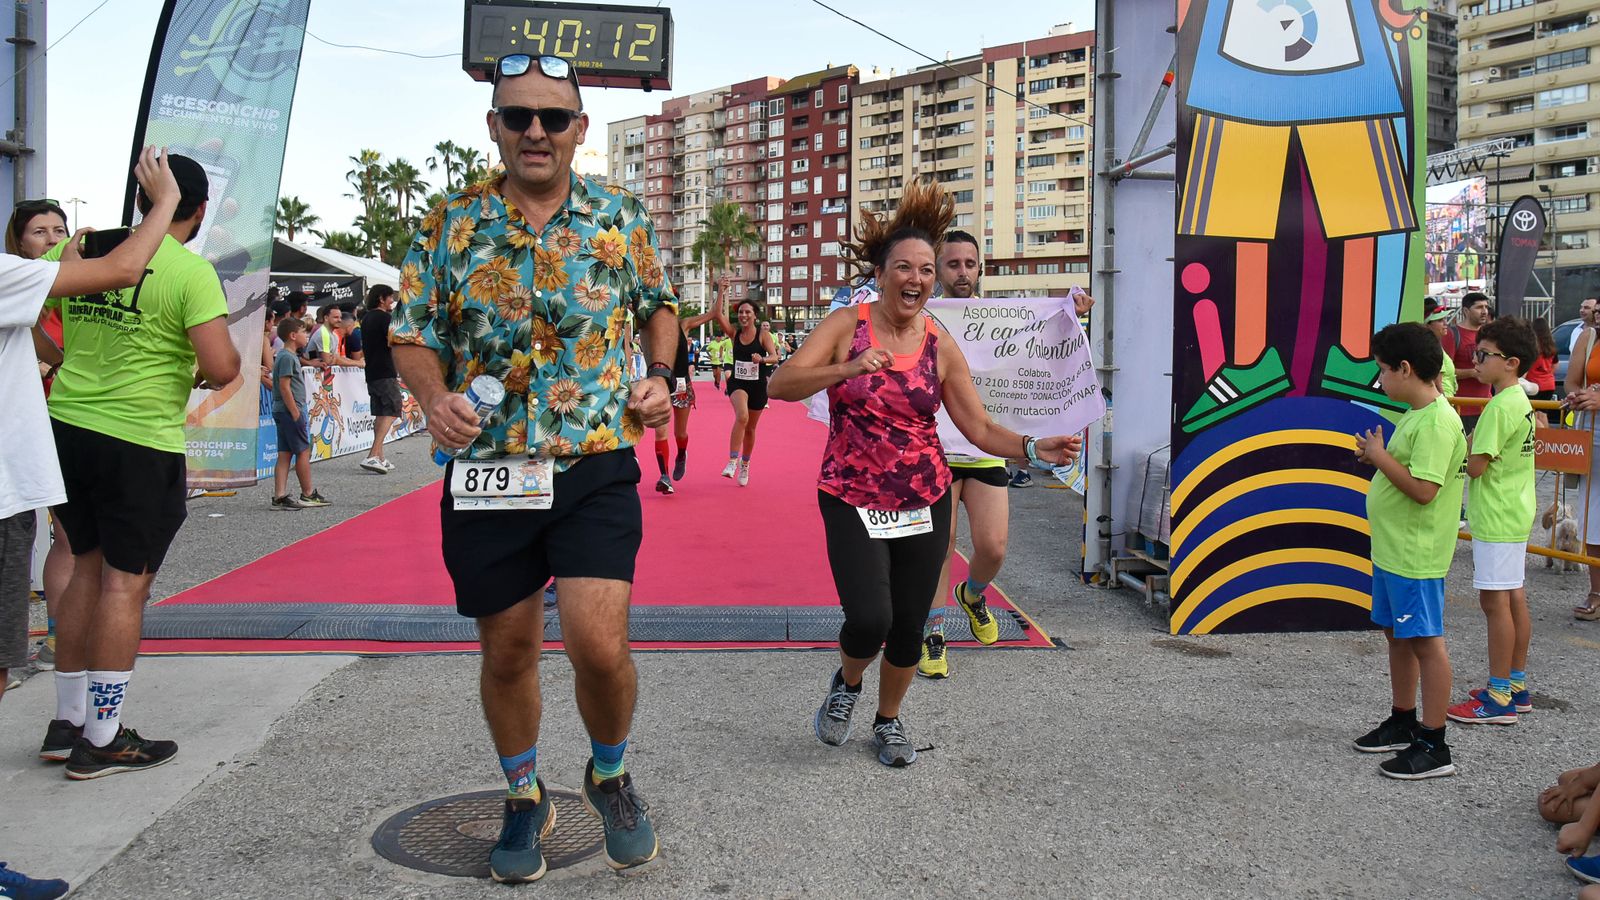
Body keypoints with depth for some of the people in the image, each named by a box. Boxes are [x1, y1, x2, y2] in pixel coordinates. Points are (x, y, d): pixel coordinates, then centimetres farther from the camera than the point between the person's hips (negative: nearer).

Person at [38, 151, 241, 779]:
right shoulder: (191, 270, -12)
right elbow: (221, 368, -19)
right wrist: (212, 371, 3)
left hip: (65, 426, 6)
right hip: (138, 442, -6)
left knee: (89, 567, 18)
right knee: (126, 582, 2)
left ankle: (67, 722, 26)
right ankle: (102, 742, 8)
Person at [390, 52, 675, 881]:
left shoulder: (621, 216, 4)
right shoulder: (451, 224, 2)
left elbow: (658, 305, 18)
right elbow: (412, 333, 6)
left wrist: (660, 376, 1)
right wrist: (435, 397, -14)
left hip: (597, 469, -1)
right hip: (487, 471, 1)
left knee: (599, 645, -14)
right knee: (507, 651, 12)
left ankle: (608, 776, 19)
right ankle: (524, 799, 37)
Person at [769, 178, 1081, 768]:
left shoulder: (941, 347, 1)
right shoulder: (847, 325, -5)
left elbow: (979, 428, 0)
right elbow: (782, 384, -16)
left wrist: (1032, 449, -18)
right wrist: (848, 369, -30)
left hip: (924, 502, 3)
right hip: (852, 499, -3)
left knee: (908, 629, 8)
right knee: (870, 620, -18)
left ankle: (888, 721, 37)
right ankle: (846, 683, 19)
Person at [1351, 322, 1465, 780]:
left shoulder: (1437, 422, -20)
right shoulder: (1416, 415, 11)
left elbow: (1423, 489, -26)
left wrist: (1380, 456, -17)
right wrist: (1377, 458, 4)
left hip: (1415, 554, -10)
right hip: (1391, 549, 10)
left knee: (1425, 641, -3)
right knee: (1397, 635, 19)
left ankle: (1433, 746, 4)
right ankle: (1403, 724, 33)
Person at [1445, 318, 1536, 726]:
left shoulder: (1500, 407, -20)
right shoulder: (1521, 401, 11)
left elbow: (1475, 466, -21)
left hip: (1496, 517, -10)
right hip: (1515, 513, 10)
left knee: (1495, 599, -5)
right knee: (1514, 597, 14)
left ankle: (1498, 698, 0)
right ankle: (1516, 686, 24)